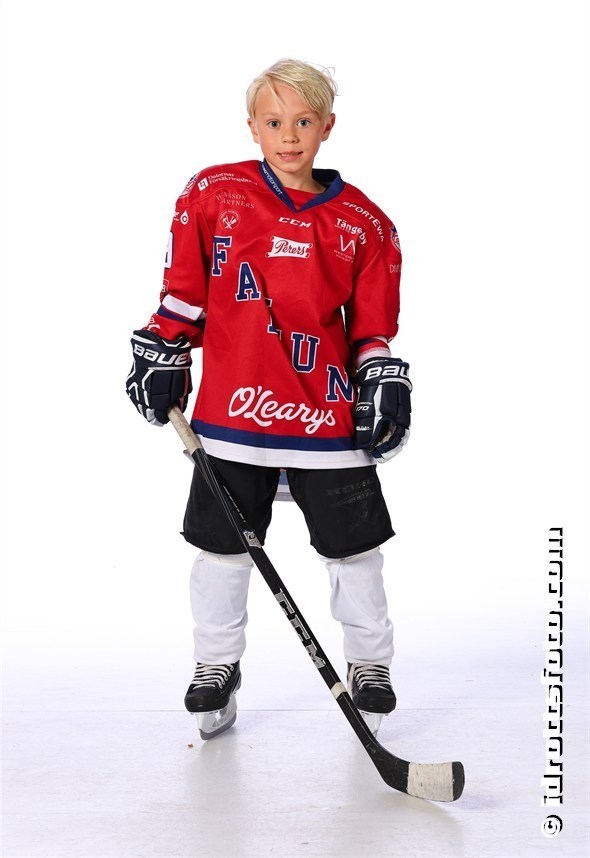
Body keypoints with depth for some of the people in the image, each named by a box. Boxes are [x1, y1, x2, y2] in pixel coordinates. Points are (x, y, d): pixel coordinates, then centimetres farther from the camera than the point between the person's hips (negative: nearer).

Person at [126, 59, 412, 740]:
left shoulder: (363, 222, 4)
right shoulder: (212, 195, 2)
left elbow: (372, 325, 9)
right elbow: (182, 292, 8)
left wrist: (384, 383, -3)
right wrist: (162, 356, 4)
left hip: (331, 418, 1)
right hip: (233, 410, 0)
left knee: (353, 550, 10)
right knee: (222, 549, 10)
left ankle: (370, 664, 31)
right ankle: (215, 667, 30)